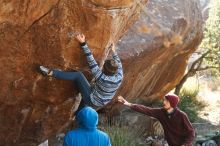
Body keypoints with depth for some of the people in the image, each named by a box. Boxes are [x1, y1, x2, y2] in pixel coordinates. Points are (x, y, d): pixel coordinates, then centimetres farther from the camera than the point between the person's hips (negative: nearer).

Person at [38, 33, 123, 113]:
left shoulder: (101, 78, -31)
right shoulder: (119, 78, -17)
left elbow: (92, 62, -30)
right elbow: (119, 64, 4)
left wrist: (83, 43, -27)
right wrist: (113, 51, 19)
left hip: (92, 101, -6)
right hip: (101, 103, 6)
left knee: (78, 75, -12)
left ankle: (50, 73, -13)